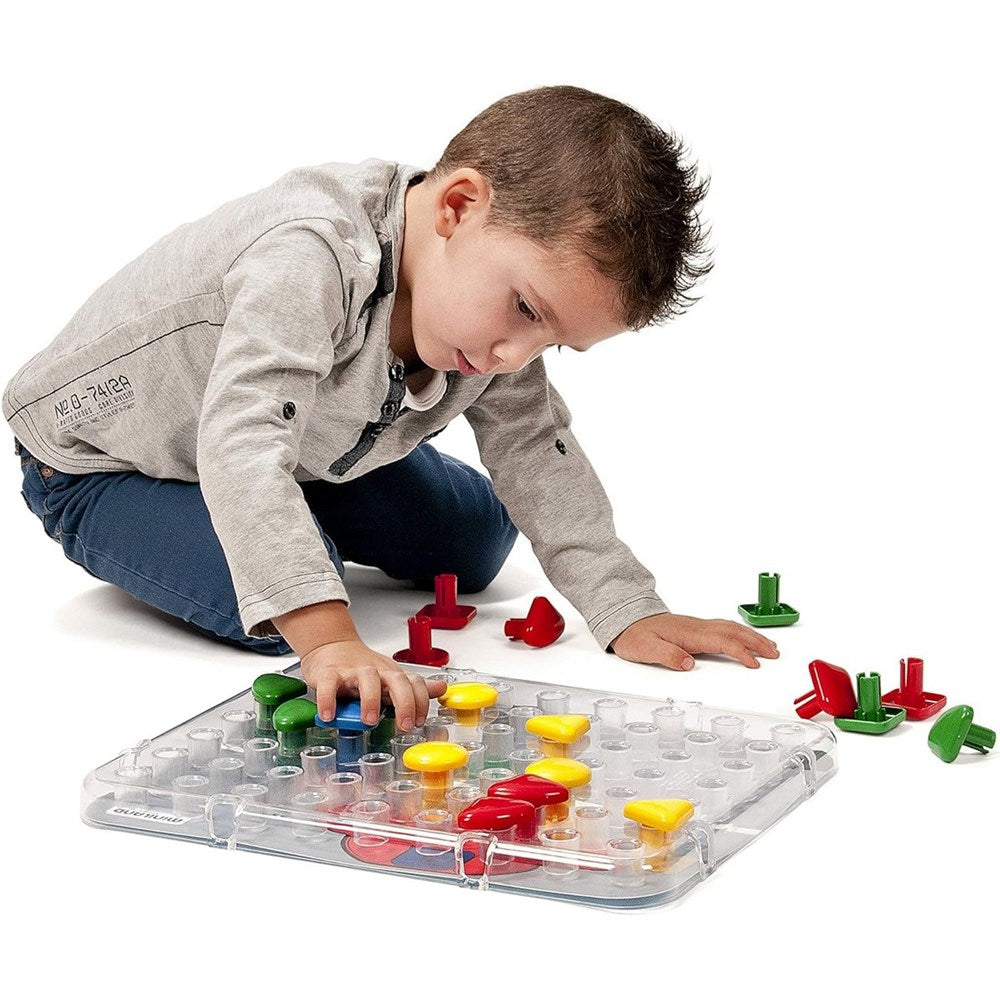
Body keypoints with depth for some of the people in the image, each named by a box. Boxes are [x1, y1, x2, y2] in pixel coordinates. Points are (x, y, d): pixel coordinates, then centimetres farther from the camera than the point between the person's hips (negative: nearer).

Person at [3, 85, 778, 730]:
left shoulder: (493, 279, -15)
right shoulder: (311, 258, -43)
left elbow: (534, 447, -8)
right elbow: (241, 442, -53)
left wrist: (629, 612, -17)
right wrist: (328, 641, -60)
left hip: (302, 451, 8)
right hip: (100, 459, -8)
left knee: (476, 537, 8)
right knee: (282, 614, -29)